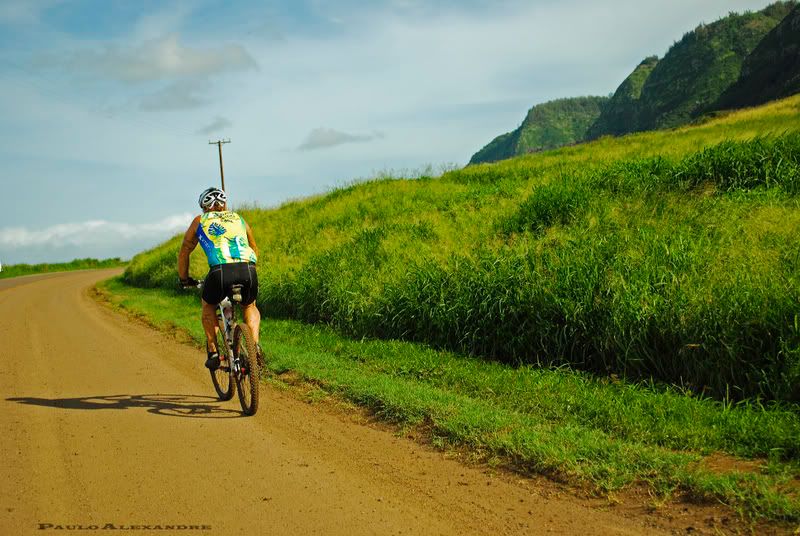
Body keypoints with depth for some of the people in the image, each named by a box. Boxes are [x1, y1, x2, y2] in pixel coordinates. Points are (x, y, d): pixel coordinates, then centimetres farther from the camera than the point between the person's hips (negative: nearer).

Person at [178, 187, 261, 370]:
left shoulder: (200, 221, 24)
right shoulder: (238, 219, 30)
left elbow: (184, 253, 30)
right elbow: (255, 250, 39)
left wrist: (184, 280, 43)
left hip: (220, 272, -2)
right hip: (248, 270, 2)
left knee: (208, 306, 29)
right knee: (249, 307, 31)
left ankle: (212, 351, 15)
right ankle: (255, 345, 8)